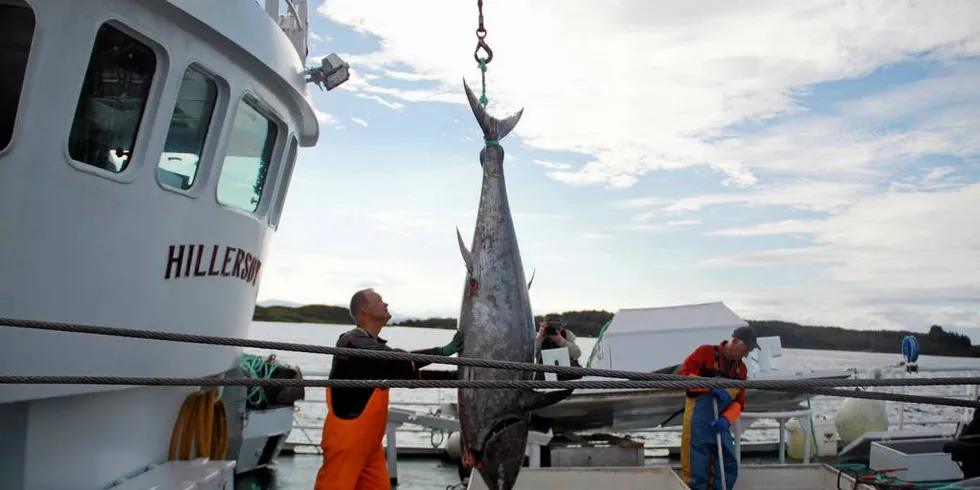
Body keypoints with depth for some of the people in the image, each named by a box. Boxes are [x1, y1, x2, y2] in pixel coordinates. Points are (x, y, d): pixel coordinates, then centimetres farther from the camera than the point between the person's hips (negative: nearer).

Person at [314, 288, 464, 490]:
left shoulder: (376, 347, 14)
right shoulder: (353, 342, -16)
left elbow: (408, 373, 15)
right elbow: (398, 359, -27)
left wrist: (454, 375, 8)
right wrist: (441, 351, -22)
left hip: (369, 442, 9)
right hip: (345, 440, -9)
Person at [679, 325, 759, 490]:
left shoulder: (741, 369, 12)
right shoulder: (705, 352, -6)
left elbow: (738, 402, 8)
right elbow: (685, 375, -14)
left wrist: (726, 419, -11)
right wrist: (712, 386, -22)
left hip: (720, 423, 6)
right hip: (698, 419, -6)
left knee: (729, 467, 10)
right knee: (696, 469, -3)